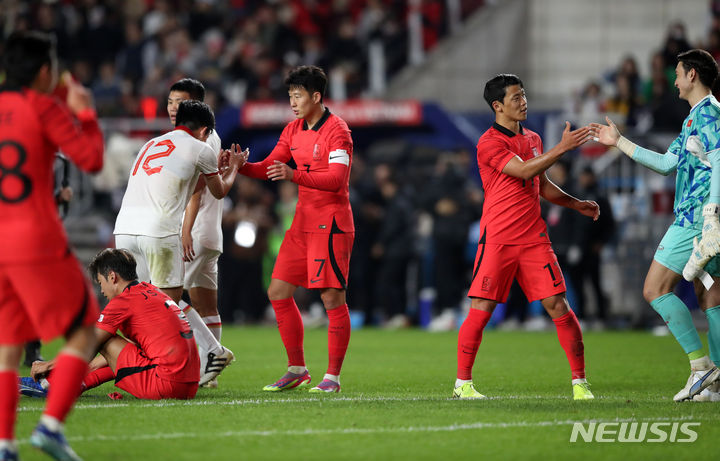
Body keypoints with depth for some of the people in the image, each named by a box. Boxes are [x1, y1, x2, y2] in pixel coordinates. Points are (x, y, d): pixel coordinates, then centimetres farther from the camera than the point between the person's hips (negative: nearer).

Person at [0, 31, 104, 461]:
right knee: (83, 332, 6)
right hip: (37, 243, -6)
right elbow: (92, 159, -6)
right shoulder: (43, 108, -5)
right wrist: (86, 113, 8)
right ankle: (51, 425, -7)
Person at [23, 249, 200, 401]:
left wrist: (49, 365, 15)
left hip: (166, 383, -8)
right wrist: (89, 366, 35)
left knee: (106, 341, 5)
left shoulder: (124, 300, -5)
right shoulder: (151, 291, 21)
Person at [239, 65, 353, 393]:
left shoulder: (336, 130, -12)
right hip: (302, 224, 8)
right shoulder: (293, 131, 12)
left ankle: (333, 376, -2)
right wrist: (241, 167, -7)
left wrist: (294, 175, -35)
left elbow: (335, 179, -23)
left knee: (332, 298, -8)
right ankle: (297, 370, 14)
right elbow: (269, 167, 13)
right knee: (278, 292, 5)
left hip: (330, 225, -8)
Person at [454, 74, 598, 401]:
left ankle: (579, 382, -1)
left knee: (558, 305, -4)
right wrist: (563, 147, -21)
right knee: (481, 309, -6)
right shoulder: (489, 143, -7)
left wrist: (576, 204, 17)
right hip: (497, 239, -5)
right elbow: (523, 171, -20)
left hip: (533, 237, 5)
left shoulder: (533, 139, 16)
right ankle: (463, 383, 5)